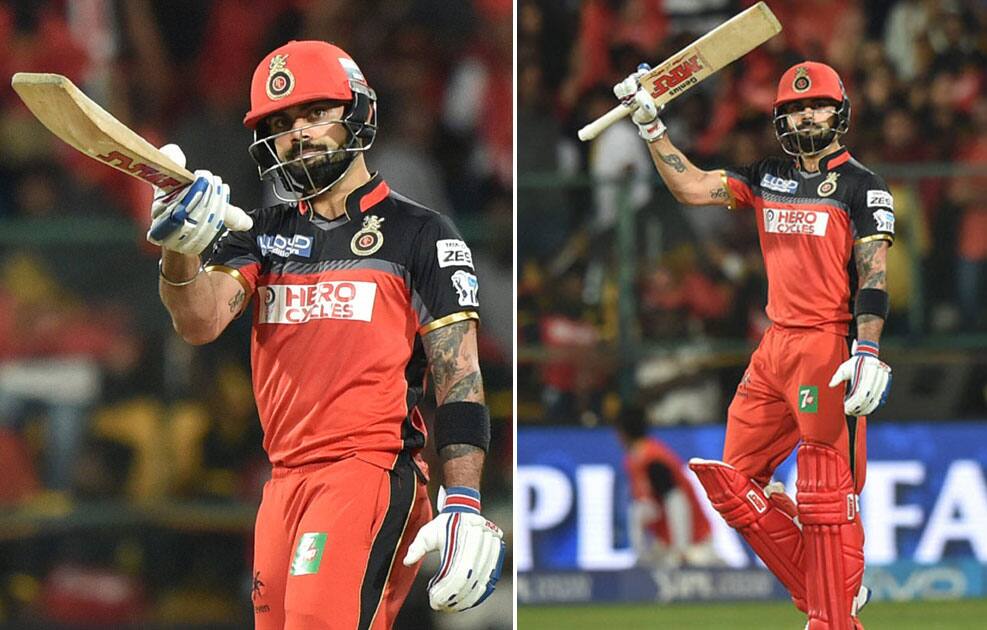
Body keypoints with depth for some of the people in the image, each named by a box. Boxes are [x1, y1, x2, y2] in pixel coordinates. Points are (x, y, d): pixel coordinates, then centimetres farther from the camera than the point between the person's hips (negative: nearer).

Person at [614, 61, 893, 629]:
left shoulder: (862, 186, -4)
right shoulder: (768, 178, 14)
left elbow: (873, 276, -11)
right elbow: (693, 188, 13)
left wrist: (868, 353, -22)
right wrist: (651, 126, 6)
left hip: (831, 346, -8)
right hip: (777, 346, 8)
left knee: (826, 496, -9)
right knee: (735, 483, 8)